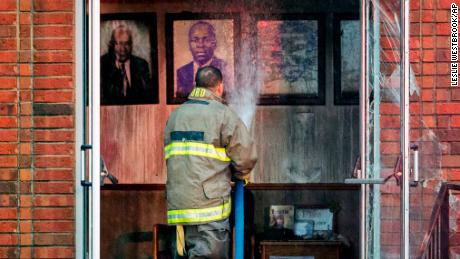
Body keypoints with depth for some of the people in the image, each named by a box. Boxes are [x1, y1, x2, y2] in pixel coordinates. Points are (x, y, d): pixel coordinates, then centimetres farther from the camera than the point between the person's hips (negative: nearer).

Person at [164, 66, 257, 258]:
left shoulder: (175, 115, 15)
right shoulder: (223, 114, -4)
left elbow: (170, 158, 15)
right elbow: (246, 155, -8)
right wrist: (240, 174, 14)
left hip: (177, 205, 6)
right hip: (209, 205, -6)